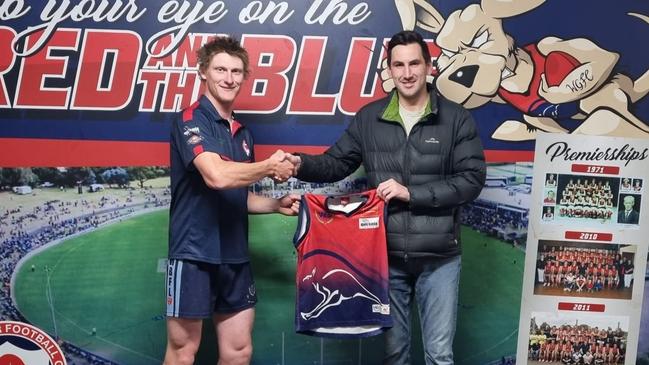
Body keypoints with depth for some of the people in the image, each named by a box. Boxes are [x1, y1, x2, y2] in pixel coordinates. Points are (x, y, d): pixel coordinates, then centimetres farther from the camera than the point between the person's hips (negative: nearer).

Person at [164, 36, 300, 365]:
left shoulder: (242, 133, 13)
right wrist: (270, 167, -13)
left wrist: (276, 205, 5)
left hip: (234, 255, 7)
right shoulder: (192, 120, -10)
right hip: (194, 252, -7)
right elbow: (217, 176, -27)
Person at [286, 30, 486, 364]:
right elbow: (336, 163, 6)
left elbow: (472, 179, -9)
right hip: (386, 254, 2)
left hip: (438, 257, -1)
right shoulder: (369, 118, 4)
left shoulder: (456, 119, -3)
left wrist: (411, 193, -17)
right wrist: (301, 164, -15)